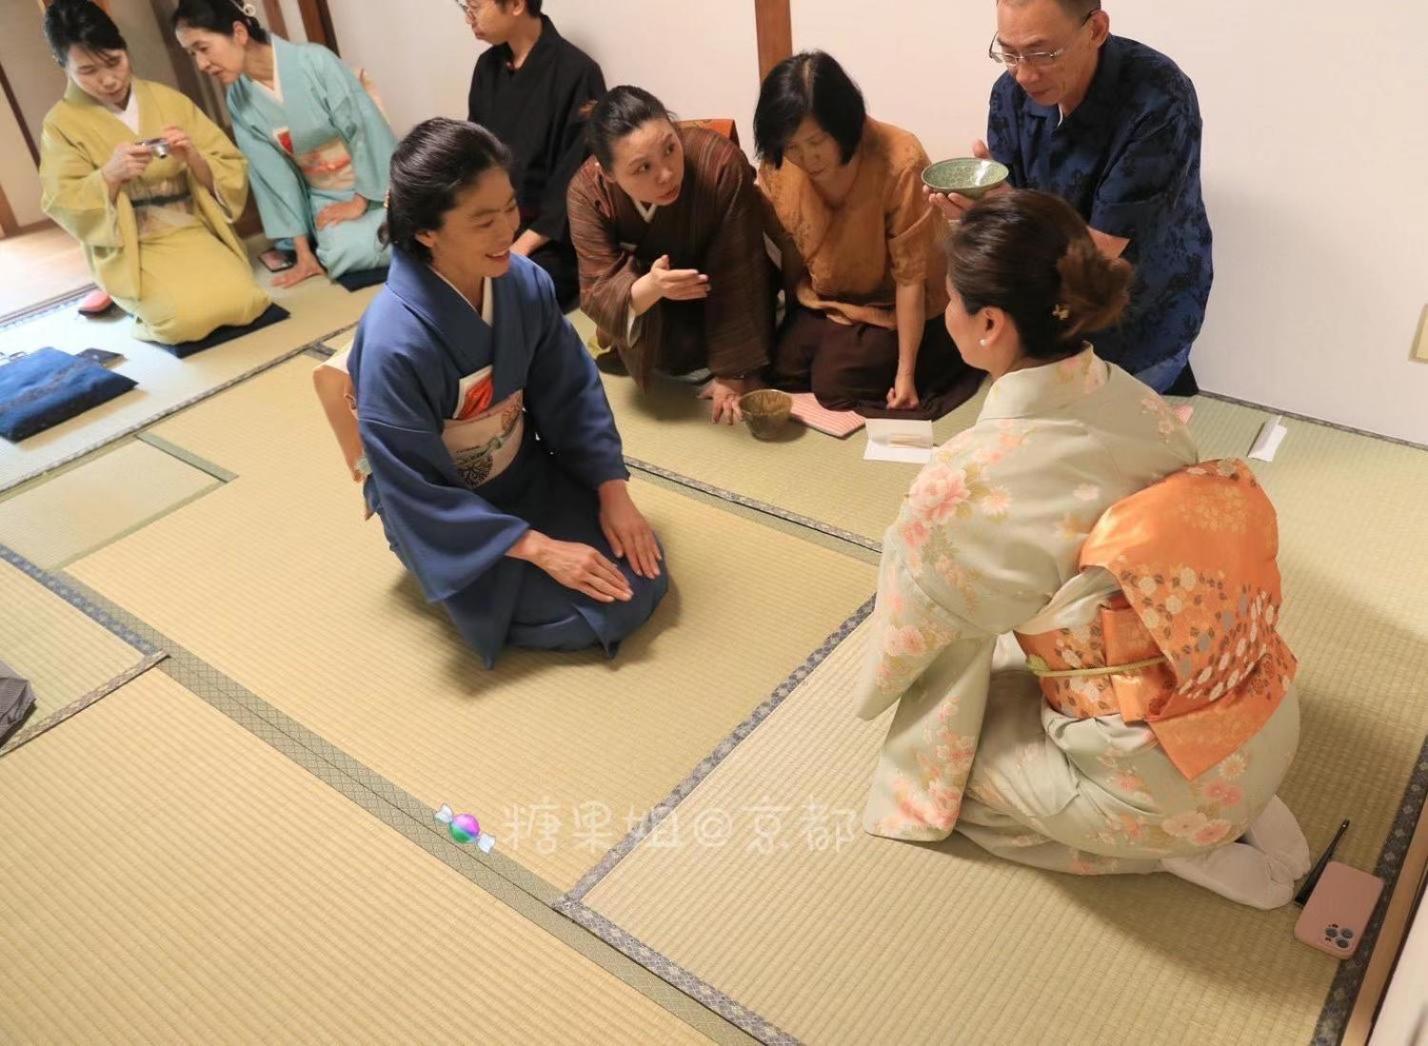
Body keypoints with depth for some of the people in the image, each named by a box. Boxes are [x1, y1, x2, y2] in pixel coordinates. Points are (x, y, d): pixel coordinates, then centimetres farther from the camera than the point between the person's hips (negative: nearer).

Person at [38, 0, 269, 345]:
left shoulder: (169, 100, 4)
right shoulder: (62, 123, 0)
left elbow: (230, 170, 1)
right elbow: (65, 208, -6)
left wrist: (193, 158, -20)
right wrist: (109, 175, -23)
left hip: (193, 232, 2)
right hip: (130, 251, -2)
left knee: (242, 301, -26)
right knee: (189, 316, -29)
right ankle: (128, 296, 5)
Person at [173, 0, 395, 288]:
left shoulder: (314, 61, -19)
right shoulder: (239, 100, -4)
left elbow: (366, 126, -17)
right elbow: (274, 175, -4)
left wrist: (359, 201, -15)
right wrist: (304, 253, -8)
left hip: (374, 185, -4)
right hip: (324, 197, 4)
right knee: (344, 254, -24)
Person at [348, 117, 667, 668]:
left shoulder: (525, 281, -15)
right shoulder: (395, 342, -32)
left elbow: (573, 391, -1)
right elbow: (415, 493, -25)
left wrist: (612, 491, -9)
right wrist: (537, 546, -26)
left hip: (528, 474, 5)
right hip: (447, 516, -5)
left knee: (641, 583, -3)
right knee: (605, 611, -12)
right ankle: (459, 585, 12)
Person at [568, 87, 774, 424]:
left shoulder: (722, 163, -36)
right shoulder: (587, 190, -29)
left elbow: (736, 276, -30)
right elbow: (598, 292, -29)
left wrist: (733, 373, -26)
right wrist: (649, 287, -51)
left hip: (714, 285, -1)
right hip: (644, 279, 2)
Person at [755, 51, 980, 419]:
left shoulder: (900, 162, -29)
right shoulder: (777, 168, -15)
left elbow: (910, 277, -24)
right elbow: (791, 256, -1)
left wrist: (905, 372, -22)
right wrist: (795, 328, 7)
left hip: (890, 306, -4)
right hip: (822, 299, 5)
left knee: (834, 385, -19)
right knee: (783, 371, -14)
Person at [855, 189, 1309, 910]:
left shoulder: (968, 480, -27)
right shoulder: (1140, 405, -8)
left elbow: (915, 625, -7)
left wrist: (880, 692, 15)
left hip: (1169, 781, -6)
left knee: (948, 741, 15)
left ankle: (1181, 845, 10)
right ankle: (1237, 812, 19)